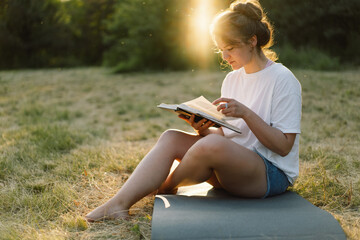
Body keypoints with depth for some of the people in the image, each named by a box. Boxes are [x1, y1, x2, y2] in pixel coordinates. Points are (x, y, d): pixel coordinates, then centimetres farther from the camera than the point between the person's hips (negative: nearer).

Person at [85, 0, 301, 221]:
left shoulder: (282, 79, -8)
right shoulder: (232, 79, 12)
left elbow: (284, 146, -12)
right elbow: (226, 134, 12)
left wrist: (246, 113, -22)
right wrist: (204, 130, -9)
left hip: (273, 173, -6)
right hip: (232, 167, 7)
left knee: (211, 145, -34)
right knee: (171, 138, -13)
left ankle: (165, 188, -6)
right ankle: (119, 204, -23)